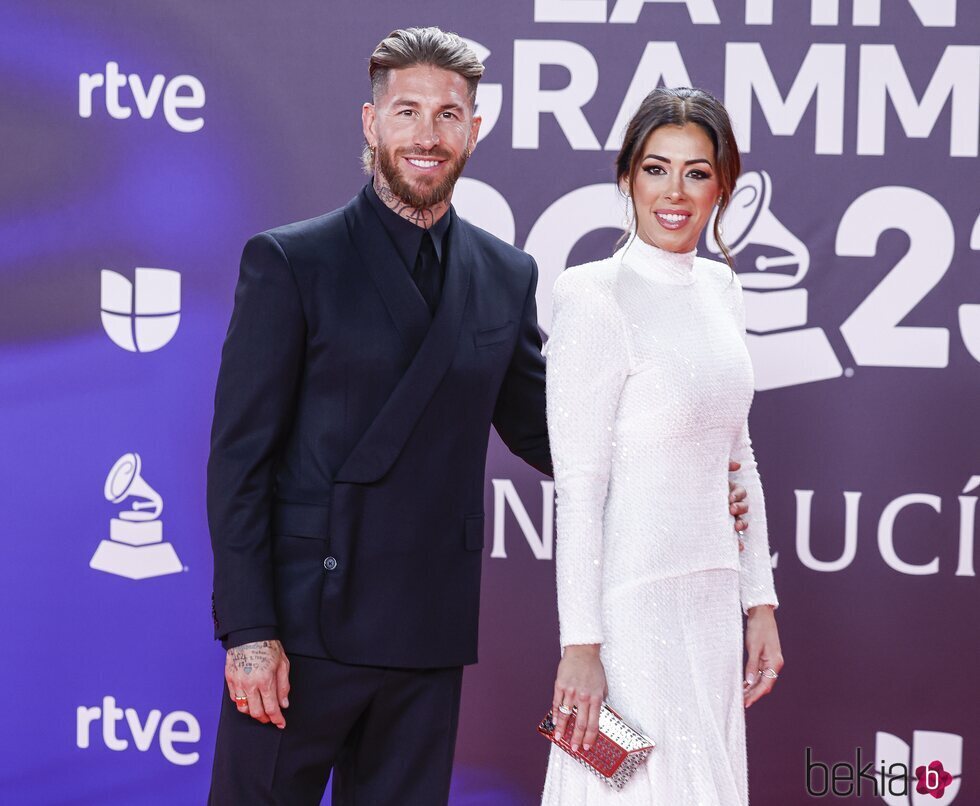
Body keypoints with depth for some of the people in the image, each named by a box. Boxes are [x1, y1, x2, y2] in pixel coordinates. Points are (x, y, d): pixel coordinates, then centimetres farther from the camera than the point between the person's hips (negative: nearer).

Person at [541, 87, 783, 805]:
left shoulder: (720, 289, 10)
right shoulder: (595, 297, -13)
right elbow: (578, 486, -15)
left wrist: (760, 603, 14)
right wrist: (580, 645, -17)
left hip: (712, 601, 7)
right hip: (633, 602, -7)